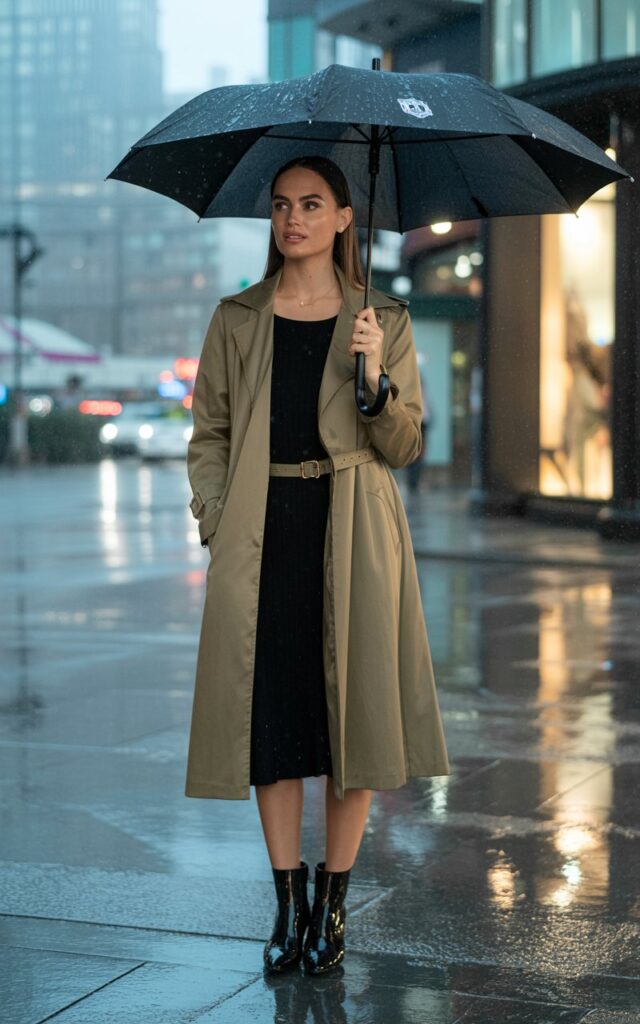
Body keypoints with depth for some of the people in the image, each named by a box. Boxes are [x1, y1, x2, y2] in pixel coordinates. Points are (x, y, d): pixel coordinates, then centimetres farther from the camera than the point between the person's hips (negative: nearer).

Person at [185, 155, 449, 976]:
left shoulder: (384, 322, 5)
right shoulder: (237, 320, 8)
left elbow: (405, 447, 3)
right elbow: (209, 434, 10)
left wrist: (374, 377, -15)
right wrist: (217, 523, -3)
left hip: (353, 535, -1)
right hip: (260, 534, 1)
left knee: (351, 708, 2)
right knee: (267, 712, 1)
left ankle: (333, 902, 15)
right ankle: (288, 900, 13)